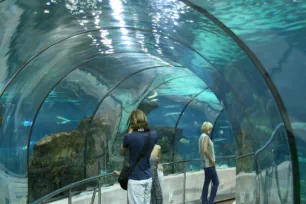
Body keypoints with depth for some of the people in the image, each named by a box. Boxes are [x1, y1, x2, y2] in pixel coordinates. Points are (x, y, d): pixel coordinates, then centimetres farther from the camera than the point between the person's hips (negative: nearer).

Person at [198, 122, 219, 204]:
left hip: (206, 164, 9)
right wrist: (212, 160, -18)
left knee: (207, 183, 11)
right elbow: (205, 150, -28)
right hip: (209, 164, -9)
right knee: (216, 182, -4)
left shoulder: (202, 136, 13)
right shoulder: (206, 137, -16)